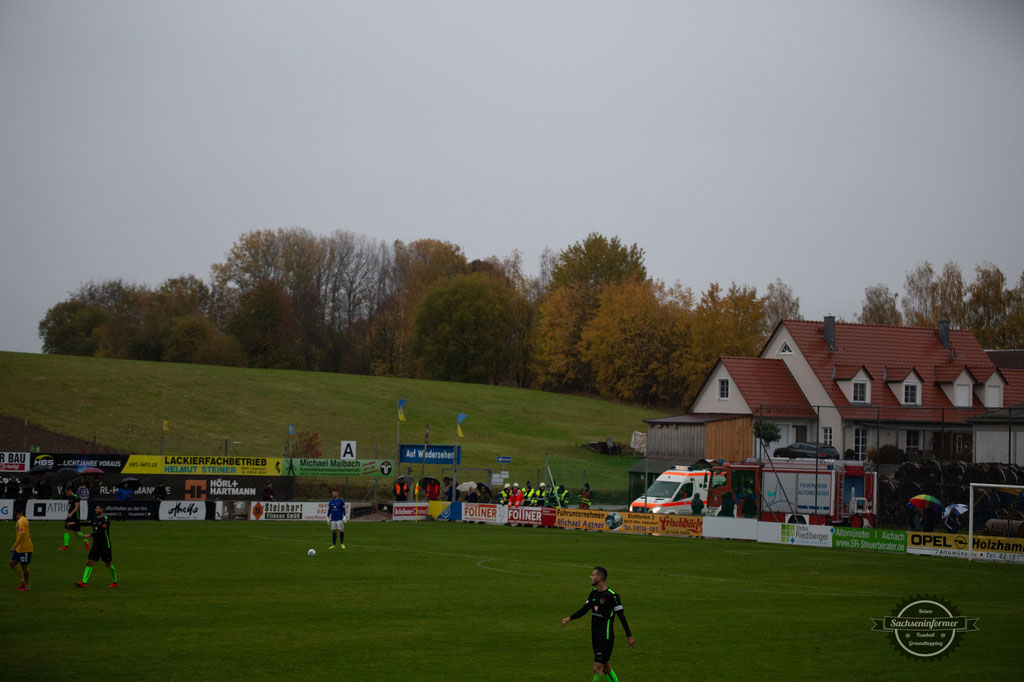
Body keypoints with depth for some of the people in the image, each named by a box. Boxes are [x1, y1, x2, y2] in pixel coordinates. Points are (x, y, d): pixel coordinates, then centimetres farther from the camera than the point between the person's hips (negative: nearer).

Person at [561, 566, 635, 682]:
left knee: (597, 668, -10)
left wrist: (629, 636, -7)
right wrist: (570, 618, 0)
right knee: (606, 668, 14)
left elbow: (621, 615, -11)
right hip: (595, 636, 8)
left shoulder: (612, 595, -14)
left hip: (606, 637, -8)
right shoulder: (593, 593, 9)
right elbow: (584, 609, 15)